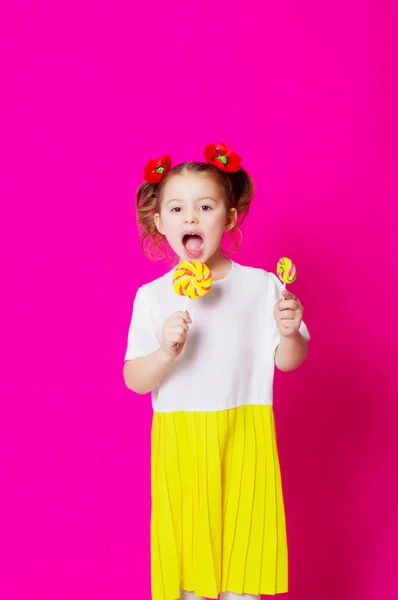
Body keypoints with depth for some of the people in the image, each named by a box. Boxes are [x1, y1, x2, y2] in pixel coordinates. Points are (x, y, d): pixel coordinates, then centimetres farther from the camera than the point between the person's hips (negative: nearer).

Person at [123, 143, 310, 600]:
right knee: (187, 556, 8)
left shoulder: (261, 285, -1)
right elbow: (134, 381, -2)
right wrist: (166, 352, -21)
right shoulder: (152, 297, -1)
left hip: (244, 437, 0)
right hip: (180, 440, 0)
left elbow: (288, 362, 3)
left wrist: (289, 333, -17)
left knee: (243, 562, 6)